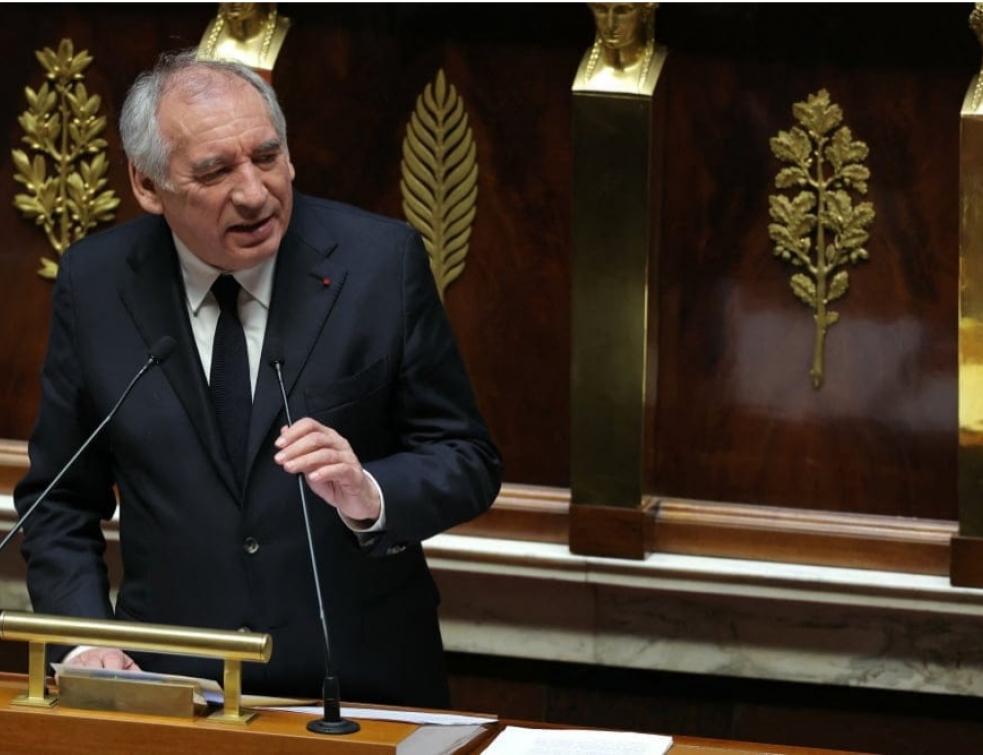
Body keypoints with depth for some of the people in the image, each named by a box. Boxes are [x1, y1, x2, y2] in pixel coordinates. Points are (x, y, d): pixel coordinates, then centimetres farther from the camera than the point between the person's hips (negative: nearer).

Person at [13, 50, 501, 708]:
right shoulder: (94, 283, 3)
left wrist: (369, 496, -18)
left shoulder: (382, 262, -2)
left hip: (362, 682, 0)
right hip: (173, 691, 0)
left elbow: (467, 462, 2)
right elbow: (60, 503, 11)